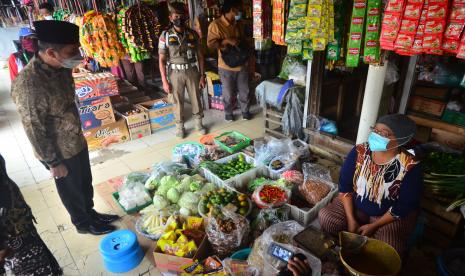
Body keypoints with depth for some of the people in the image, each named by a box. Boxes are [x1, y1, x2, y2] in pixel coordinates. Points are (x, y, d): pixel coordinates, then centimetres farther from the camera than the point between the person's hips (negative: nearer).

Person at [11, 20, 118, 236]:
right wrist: (53, 162, -15)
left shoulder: (62, 68, -6)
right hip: (60, 152, -7)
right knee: (72, 191, 17)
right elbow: (34, 130, -23)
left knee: (86, 183, 25)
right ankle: (83, 223, 41)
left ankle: (91, 213, 49)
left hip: (77, 141, 7)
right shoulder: (28, 83, -30)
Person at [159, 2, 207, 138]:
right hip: (175, 73, -2)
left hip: (192, 71, 2)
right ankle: (180, 126, 26)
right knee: (178, 101, 9)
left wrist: (202, 75, 1)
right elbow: (162, 60, -6)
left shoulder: (193, 34, 0)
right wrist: (164, 81, -9)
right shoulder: (165, 36, -7)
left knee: (196, 98, 11)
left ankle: (199, 123, 30)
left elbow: (200, 56, 4)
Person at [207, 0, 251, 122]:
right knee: (228, 93, 9)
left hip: (242, 64, 5)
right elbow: (210, 44, -17)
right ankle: (228, 113, 30)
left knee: (244, 91, 13)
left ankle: (245, 111, 32)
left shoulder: (239, 24, 6)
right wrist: (227, 40, -25)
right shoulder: (216, 25, -12)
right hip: (226, 66, -4)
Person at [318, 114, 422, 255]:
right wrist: (351, 219, -14)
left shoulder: (410, 167, -21)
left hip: (391, 217, -2)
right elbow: (345, 186, -9)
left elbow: (405, 205, -15)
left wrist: (374, 226, -16)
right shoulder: (359, 152, -13)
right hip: (354, 206, 3)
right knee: (325, 217, -17)